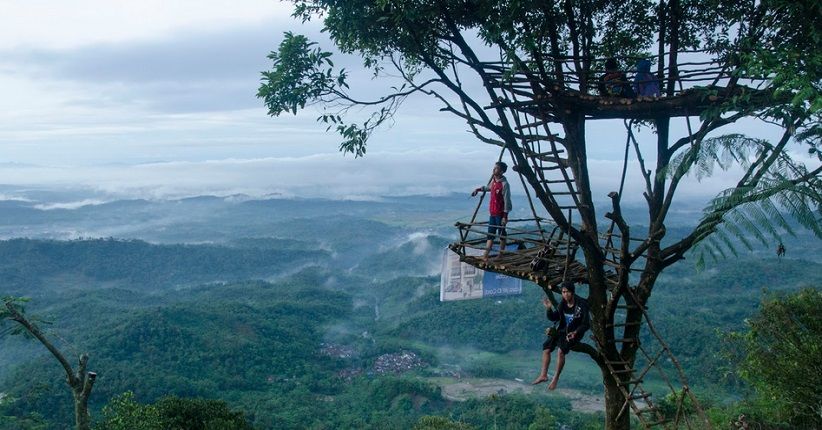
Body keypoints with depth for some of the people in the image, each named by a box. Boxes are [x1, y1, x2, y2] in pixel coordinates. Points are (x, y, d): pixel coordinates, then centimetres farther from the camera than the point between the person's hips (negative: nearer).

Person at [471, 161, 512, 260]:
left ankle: (501, 255, 16)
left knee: (501, 234, 5)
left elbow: (507, 201, -18)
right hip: (492, 213, 8)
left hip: (500, 214, -8)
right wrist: (478, 189, 24)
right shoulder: (493, 180, 6)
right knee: (490, 234, 8)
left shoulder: (504, 184, -18)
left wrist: (505, 216, -19)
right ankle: (485, 255, 10)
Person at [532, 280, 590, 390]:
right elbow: (553, 318, 8)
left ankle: (556, 378, -14)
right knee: (546, 347, -6)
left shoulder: (581, 305, -15)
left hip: (575, 333, -6)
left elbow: (586, 324, -13)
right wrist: (549, 308, -11)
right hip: (563, 330, 6)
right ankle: (543, 375, 1)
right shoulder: (563, 304, 1)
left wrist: (575, 332, -29)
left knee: (561, 350, -26)